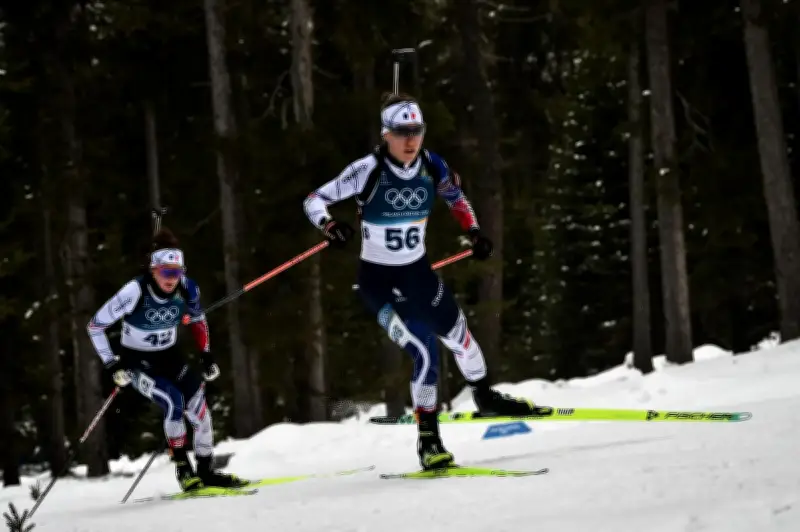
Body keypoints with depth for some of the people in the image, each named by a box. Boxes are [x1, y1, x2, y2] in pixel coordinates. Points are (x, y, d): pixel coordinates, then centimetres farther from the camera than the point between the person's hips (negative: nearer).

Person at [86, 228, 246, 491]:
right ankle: (183, 470, -14)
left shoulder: (187, 289, -15)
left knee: (198, 405, -11)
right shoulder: (135, 292, -28)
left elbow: (198, 320, 10)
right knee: (174, 401, -26)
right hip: (137, 361, -4)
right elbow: (95, 326, -17)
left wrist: (206, 355, 4)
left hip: (169, 356, 4)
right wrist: (113, 365, -20)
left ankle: (206, 471, 5)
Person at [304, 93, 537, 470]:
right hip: (378, 279, -5)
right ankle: (428, 439, -5)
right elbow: (314, 201, -18)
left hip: (417, 272, 5)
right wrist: (330, 226, -37)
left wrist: (473, 232, 1)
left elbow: (455, 196, 14)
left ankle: (485, 397, 42)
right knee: (423, 351, -16)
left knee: (456, 332, 14)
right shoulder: (368, 171, -22)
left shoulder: (432, 167, -8)